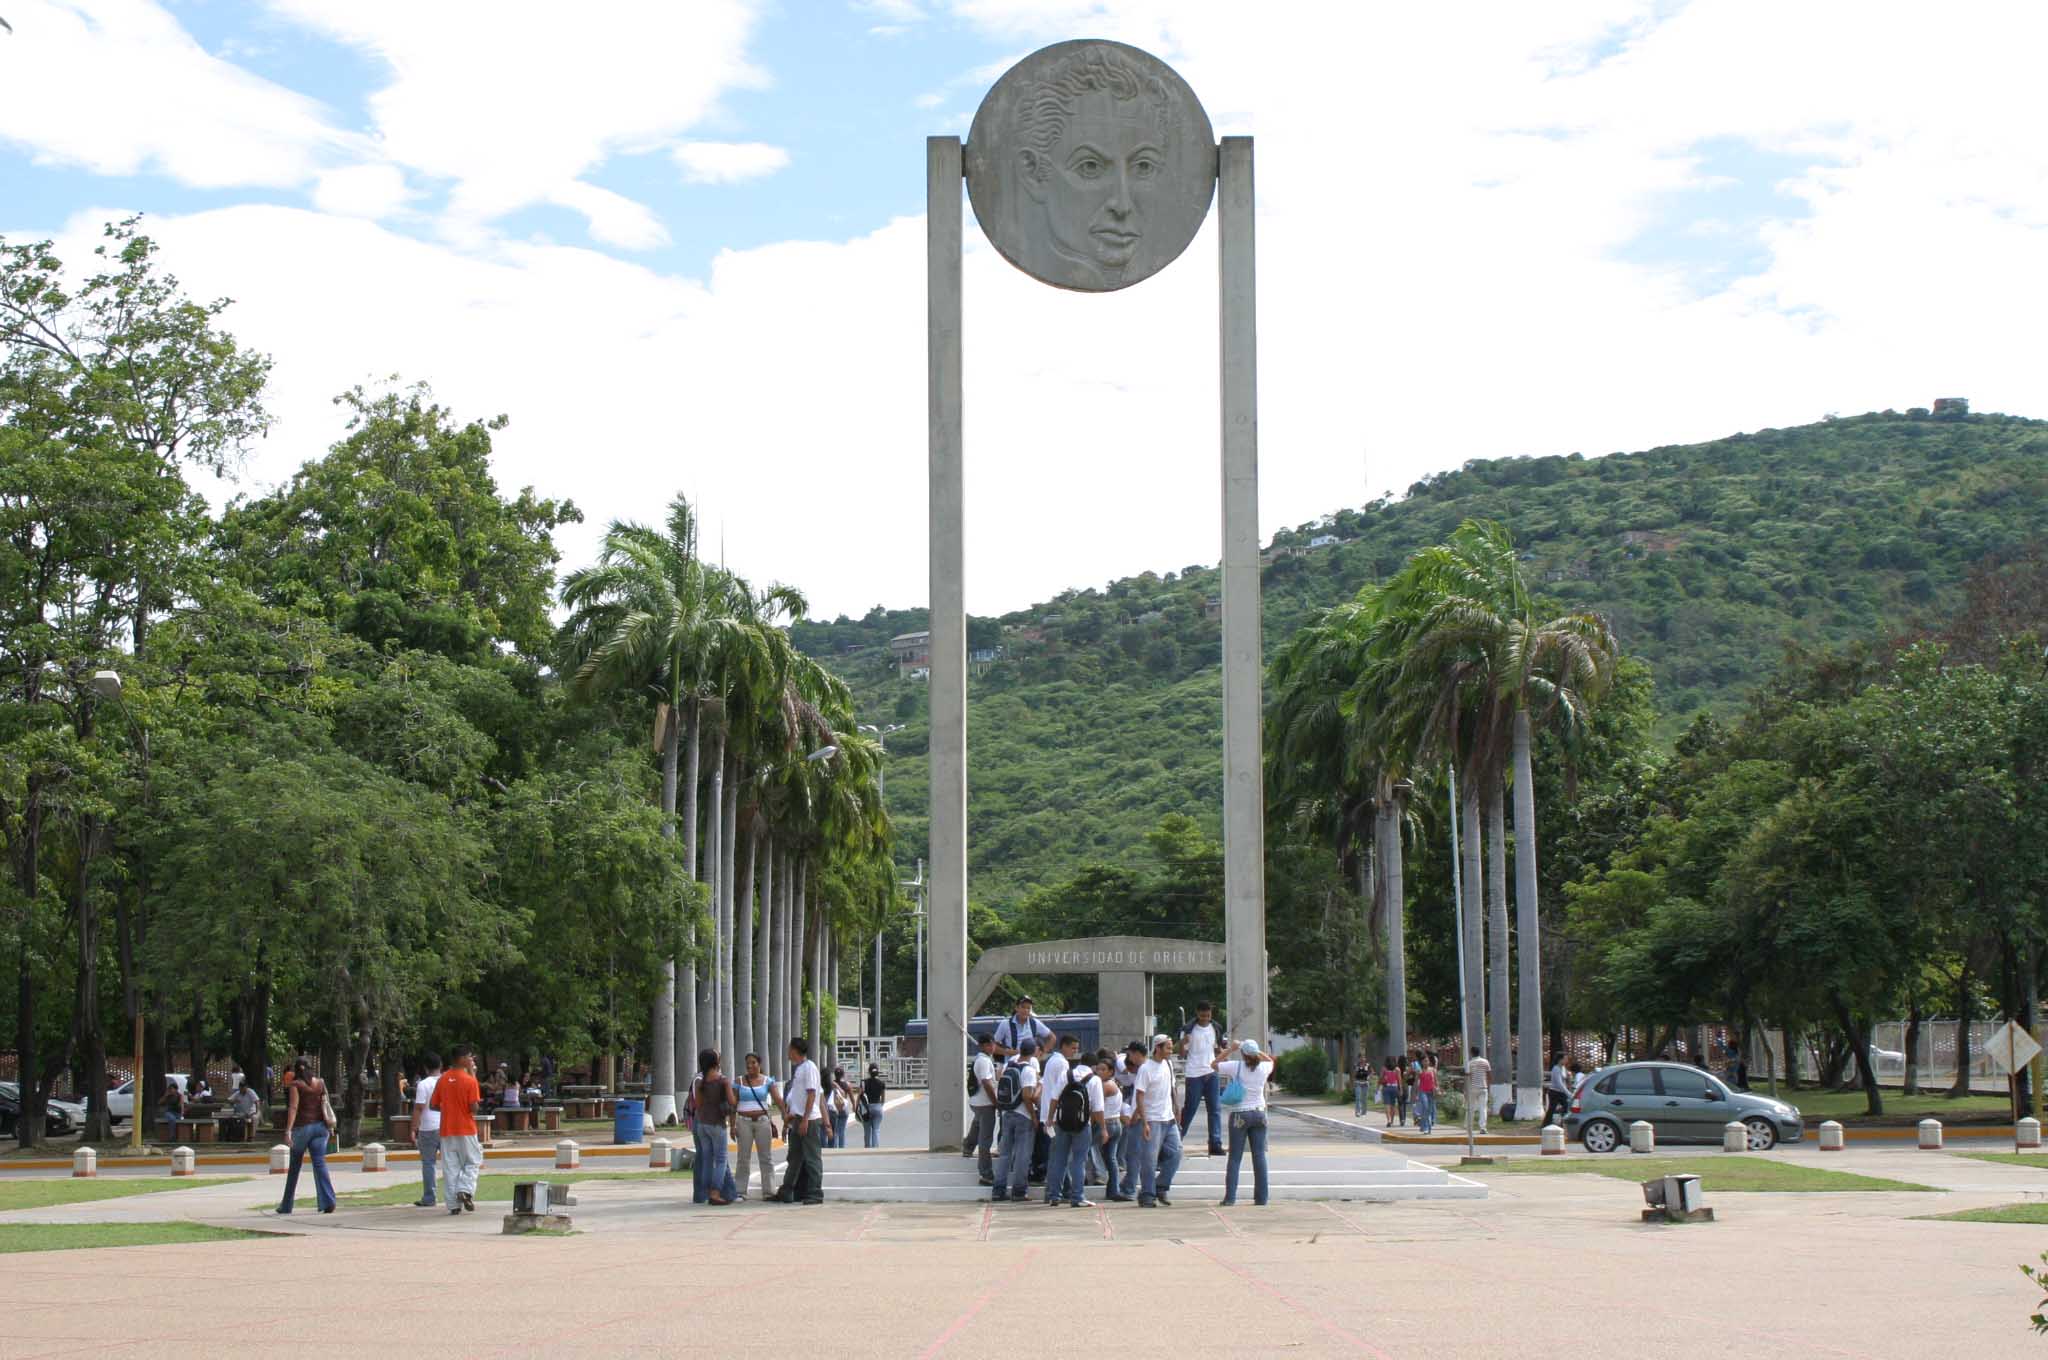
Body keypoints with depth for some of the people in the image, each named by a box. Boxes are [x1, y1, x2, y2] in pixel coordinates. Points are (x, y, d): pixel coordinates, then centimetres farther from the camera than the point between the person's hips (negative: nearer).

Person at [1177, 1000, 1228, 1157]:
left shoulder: (1216, 1028, 8)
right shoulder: (1189, 1030, -6)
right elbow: (1182, 1054, -4)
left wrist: (1222, 1050, -4)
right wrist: (1182, 1043, -25)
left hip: (1211, 1073, 4)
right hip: (1194, 1074, -4)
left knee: (1214, 1109, 0)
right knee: (1189, 1109, -1)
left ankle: (1215, 1144, 1)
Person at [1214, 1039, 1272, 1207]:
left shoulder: (1236, 1066, -10)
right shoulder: (1263, 1068, -1)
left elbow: (1214, 1065, 4)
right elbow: (1271, 1061, 24)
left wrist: (1229, 1050, 8)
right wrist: (1256, 1052, 20)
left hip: (1240, 1115, -3)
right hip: (1259, 1114, 3)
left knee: (1235, 1157, 0)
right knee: (1259, 1156, 5)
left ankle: (1230, 1197, -5)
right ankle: (1261, 1197, 6)